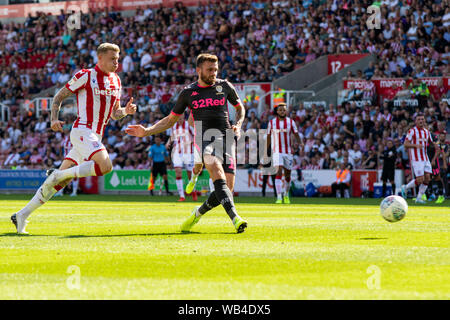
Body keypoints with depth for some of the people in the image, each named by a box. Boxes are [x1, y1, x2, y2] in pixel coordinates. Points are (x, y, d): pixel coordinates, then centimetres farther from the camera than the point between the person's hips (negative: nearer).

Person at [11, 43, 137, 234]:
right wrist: (54, 119, -15)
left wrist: (126, 111, 1)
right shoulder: (86, 76, -4)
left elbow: (114, 114, 23)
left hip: (95, 138, 7)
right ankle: (60, 174, -14)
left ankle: (22, 215, 7)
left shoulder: (116, 81, 17)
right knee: (105, 166, -28)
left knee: (59, 182, 3)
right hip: (82, 131, -7)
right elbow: (59, 97, 0)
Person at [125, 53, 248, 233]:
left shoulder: (224, 86, 11)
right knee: (218, 176, -30)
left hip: (226, 138, 2)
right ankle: (235, 218, -42)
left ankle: (198, 213, 16)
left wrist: (238, 125, 6)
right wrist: (146, 132, 6)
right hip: (203, 140, -2)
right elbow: (170, 120, 17)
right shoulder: (188, 93, 9)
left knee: (227, 188, -9)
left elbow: (240, 108, 26)